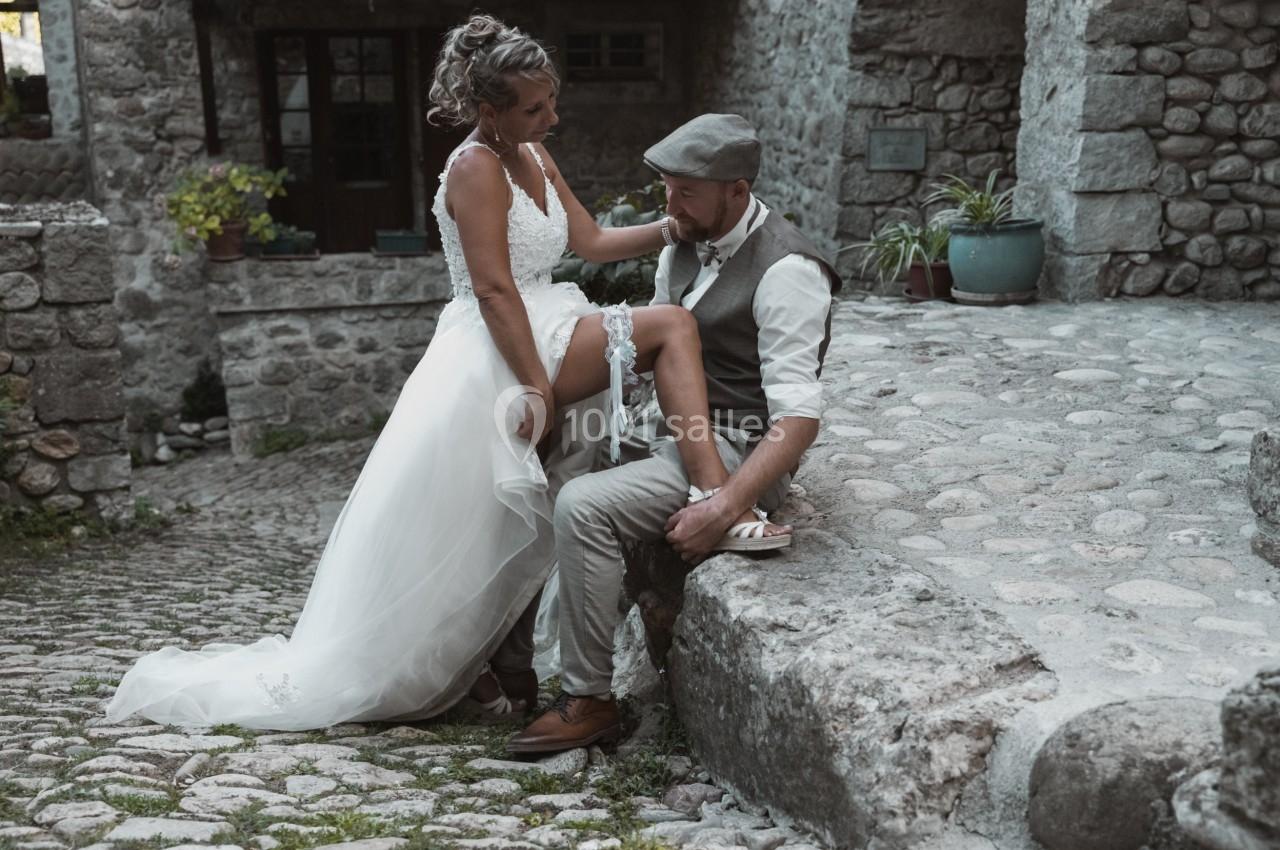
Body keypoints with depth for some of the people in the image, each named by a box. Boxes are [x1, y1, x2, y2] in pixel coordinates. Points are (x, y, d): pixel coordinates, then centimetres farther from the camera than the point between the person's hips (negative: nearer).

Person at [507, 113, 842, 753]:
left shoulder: (785, 271, -20)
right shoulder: (685, 247, 7)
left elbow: (799, 418, -26)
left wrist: (725, 507, -35)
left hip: (736, 453, -9)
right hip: (678, 433, 9)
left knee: (582, 507, -26)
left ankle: (588, 701, -13)